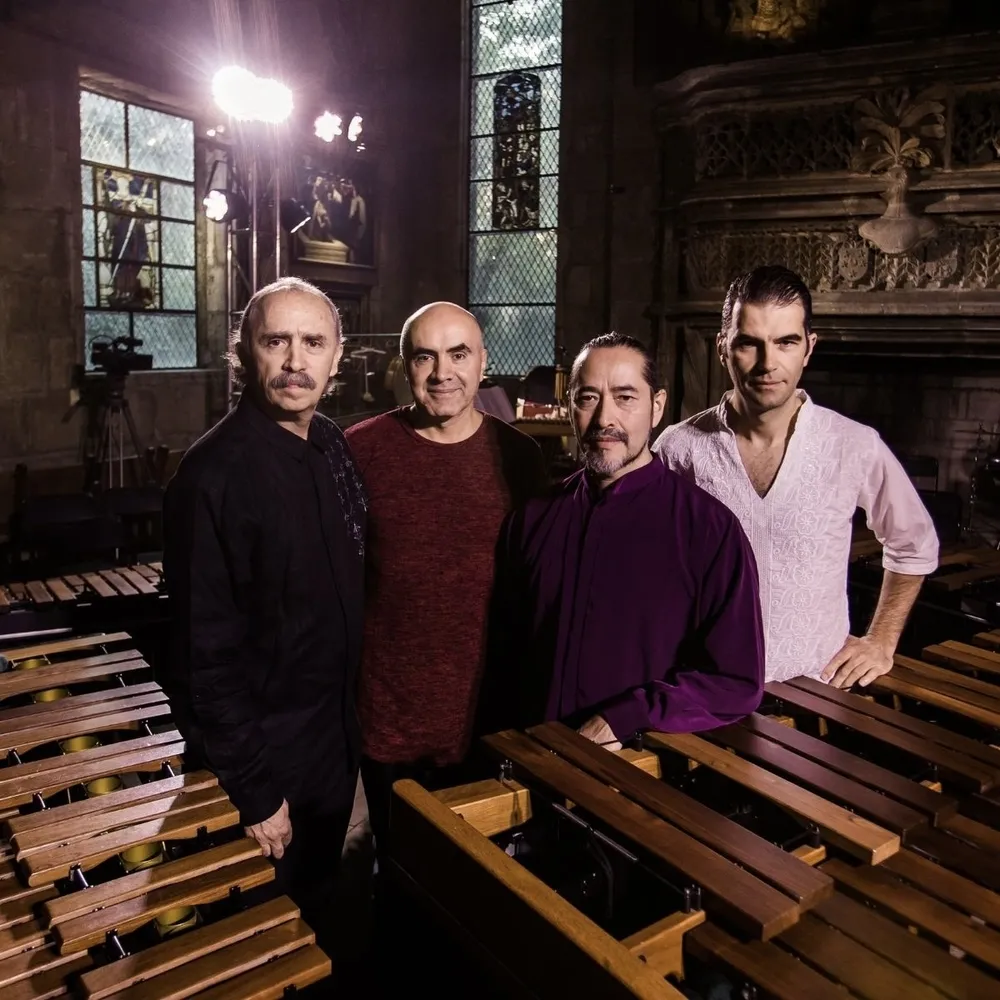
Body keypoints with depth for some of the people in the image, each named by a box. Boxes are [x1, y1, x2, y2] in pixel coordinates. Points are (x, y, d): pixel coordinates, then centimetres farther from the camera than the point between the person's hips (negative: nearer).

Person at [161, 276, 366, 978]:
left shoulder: (333, 445, -1)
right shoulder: (214, 474, -23)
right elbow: (207, 650, -21)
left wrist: (353, 716, 8)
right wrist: (254, 790, -17)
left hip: (339, 734, 7)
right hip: (266, 754, -6)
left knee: (321, 904, 27)